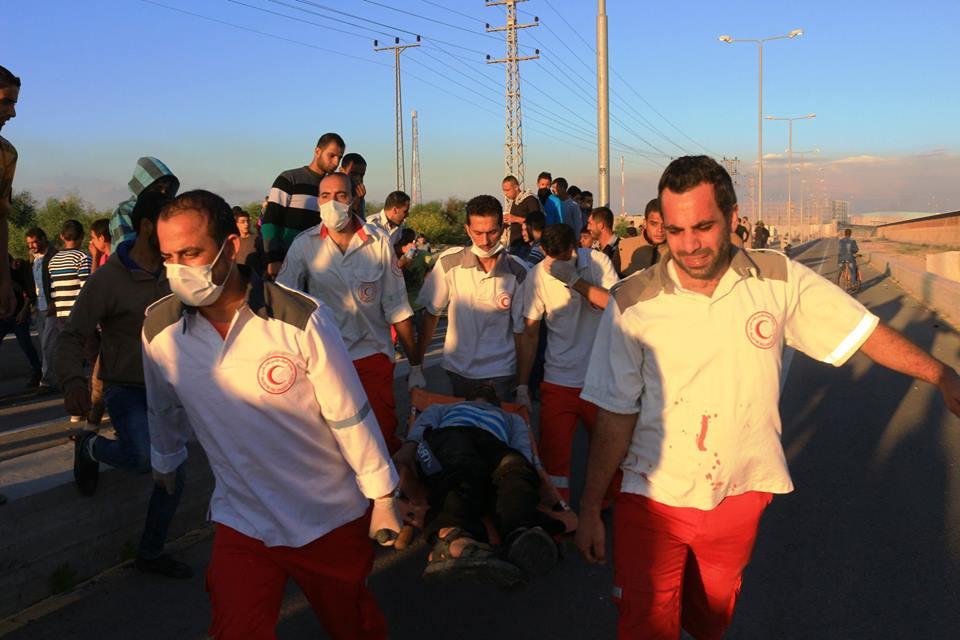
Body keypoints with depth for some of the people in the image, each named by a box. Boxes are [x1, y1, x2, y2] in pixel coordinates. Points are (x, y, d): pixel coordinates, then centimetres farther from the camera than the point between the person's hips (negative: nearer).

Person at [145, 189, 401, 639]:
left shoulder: (302, 318, -22)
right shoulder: (158, 328, -10)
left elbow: (350, 415, -15)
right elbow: (165, 410, 9)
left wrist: (383, 498, -8)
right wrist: (165, 463, 25)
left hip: (330, 517, -1)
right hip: (240, 521, 2)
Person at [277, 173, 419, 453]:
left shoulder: (379, 243, -4)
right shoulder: (304, 245, -4)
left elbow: (397, 307, -1)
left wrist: (415, 364, 0)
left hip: (373, 356, -1)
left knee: (383, 437, 0)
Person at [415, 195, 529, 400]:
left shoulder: (517, 271, -10)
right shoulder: (449, 262, -10)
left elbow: (521, 330, -4)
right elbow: (431, 314, -1)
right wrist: (416, 366, -1)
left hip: (500, 374, -1)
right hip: (457, 369, 1)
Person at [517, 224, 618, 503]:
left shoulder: (597, 261, -3)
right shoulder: (538, 275, -4)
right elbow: (530, 333, 0)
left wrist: (575, 280, -22)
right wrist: (522, 386, -1)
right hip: (558, 383, 0)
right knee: (553, 457, 0)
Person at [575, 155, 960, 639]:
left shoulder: (780, 280, -8)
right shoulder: (632, 304, -13)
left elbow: (862, 330, 5)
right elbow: (615, 415, -9)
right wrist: (590, 509, -7)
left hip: (741, 494, 3)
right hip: (654, 497, -2)